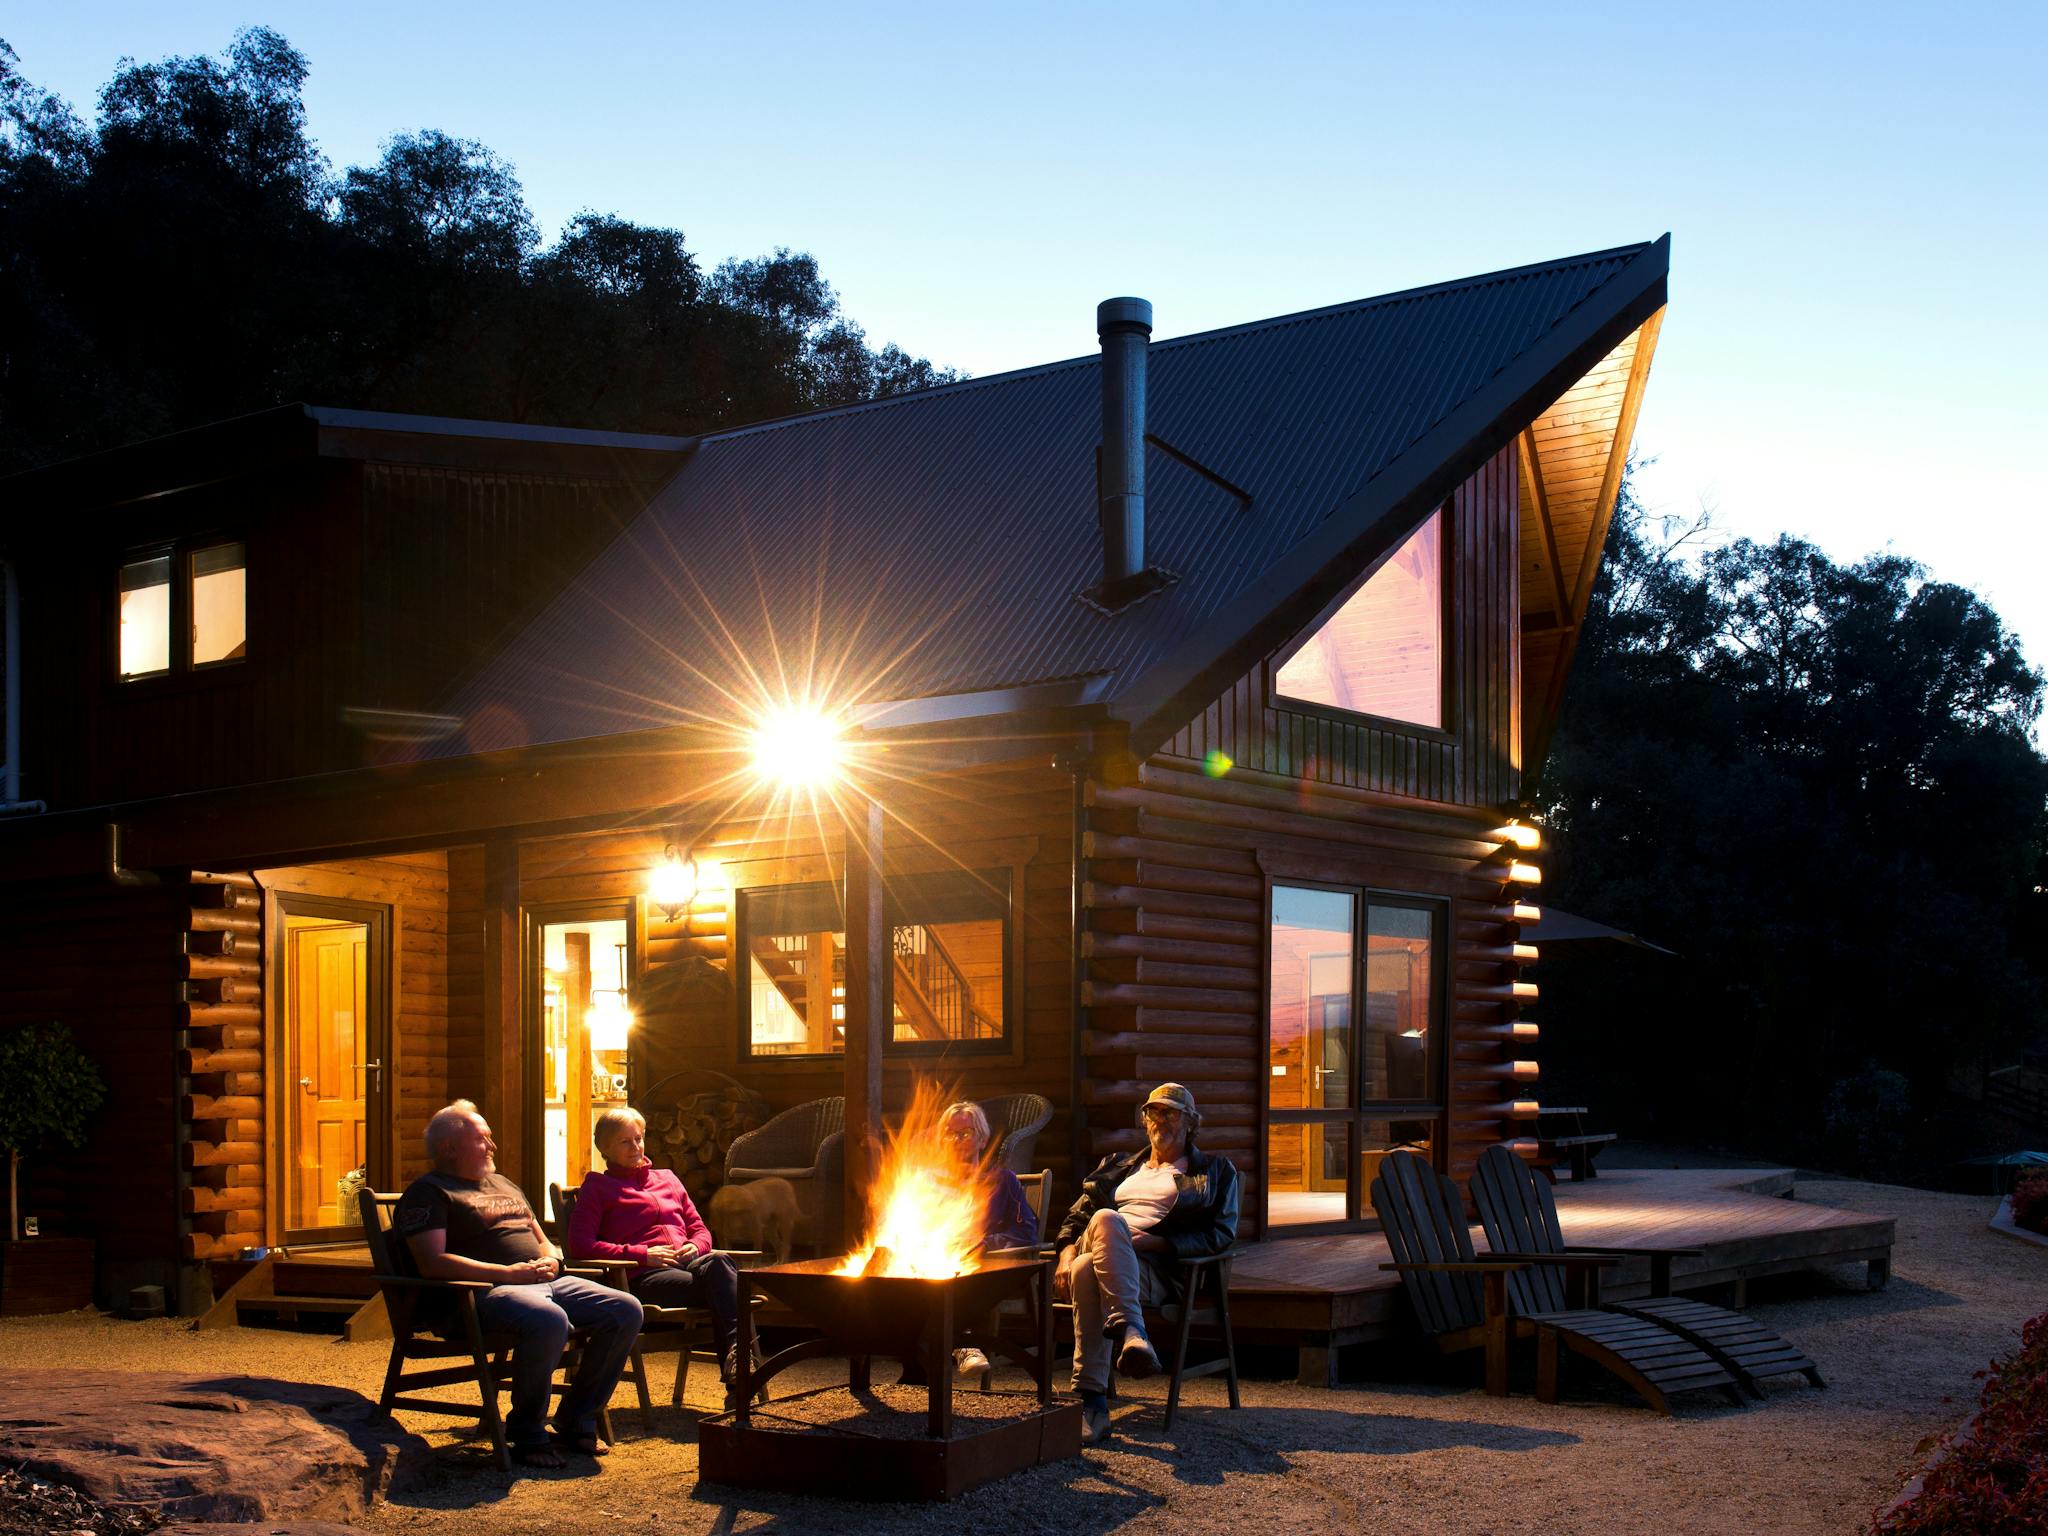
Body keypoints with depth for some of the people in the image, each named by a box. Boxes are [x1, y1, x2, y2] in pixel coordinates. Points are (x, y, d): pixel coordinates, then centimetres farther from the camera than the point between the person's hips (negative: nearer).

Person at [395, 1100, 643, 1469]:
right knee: (550, 1320, -39)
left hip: (547, 1282, 9)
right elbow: (432, 1263, -14)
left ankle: (576, 1419, 3)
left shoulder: (503, 1185, 29)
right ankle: (527, 1433, -18)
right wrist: (508, 1273, -17)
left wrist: (550, 1258, 6)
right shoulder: (428, 1193, 1)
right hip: (487, 1291, -8)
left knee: (626, 1310, -10)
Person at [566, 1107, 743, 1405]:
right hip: (643, 1278, -5)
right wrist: (642, 1254, -10)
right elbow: (580, 1245, -1)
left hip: (688, 1263, 5)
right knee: (718, 1282, -35)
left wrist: (695, 1247, 3)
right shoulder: (598, 1187, 14)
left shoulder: (666, 1179, 30)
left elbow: (700, 1229, 31)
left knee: (719, 1262, -35)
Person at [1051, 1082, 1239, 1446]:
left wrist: (1155, 1242, -7)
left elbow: (1222, 1233, 8)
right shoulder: (1119, 1166, 36)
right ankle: (1130, 1331, -50)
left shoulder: (1214, 1172, 23)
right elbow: (1077, 1214, 29)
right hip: (1094, 1249, 3)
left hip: (1151, 1264, -3)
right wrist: (1067, 1255, 5)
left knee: (1088, 1271, -40)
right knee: (1106, 1219, -37)